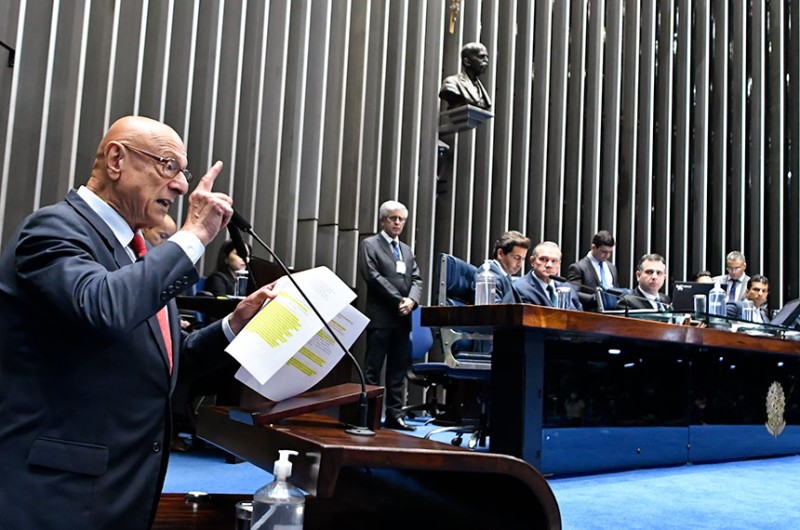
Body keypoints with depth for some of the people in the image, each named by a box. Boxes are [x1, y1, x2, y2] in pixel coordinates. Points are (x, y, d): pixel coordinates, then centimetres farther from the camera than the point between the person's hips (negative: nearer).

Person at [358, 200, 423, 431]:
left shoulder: (407, 250, 20)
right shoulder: (369, 245, 2)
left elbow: (417, 279, 12)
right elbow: (373, 276, -10)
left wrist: (411, 300, -9)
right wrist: (398, 300, -15)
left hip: (402, 318, 6)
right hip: (380, 317, -6)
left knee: (398, 370, 7)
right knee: (373, 369, -2)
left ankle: (394, 415, 12)